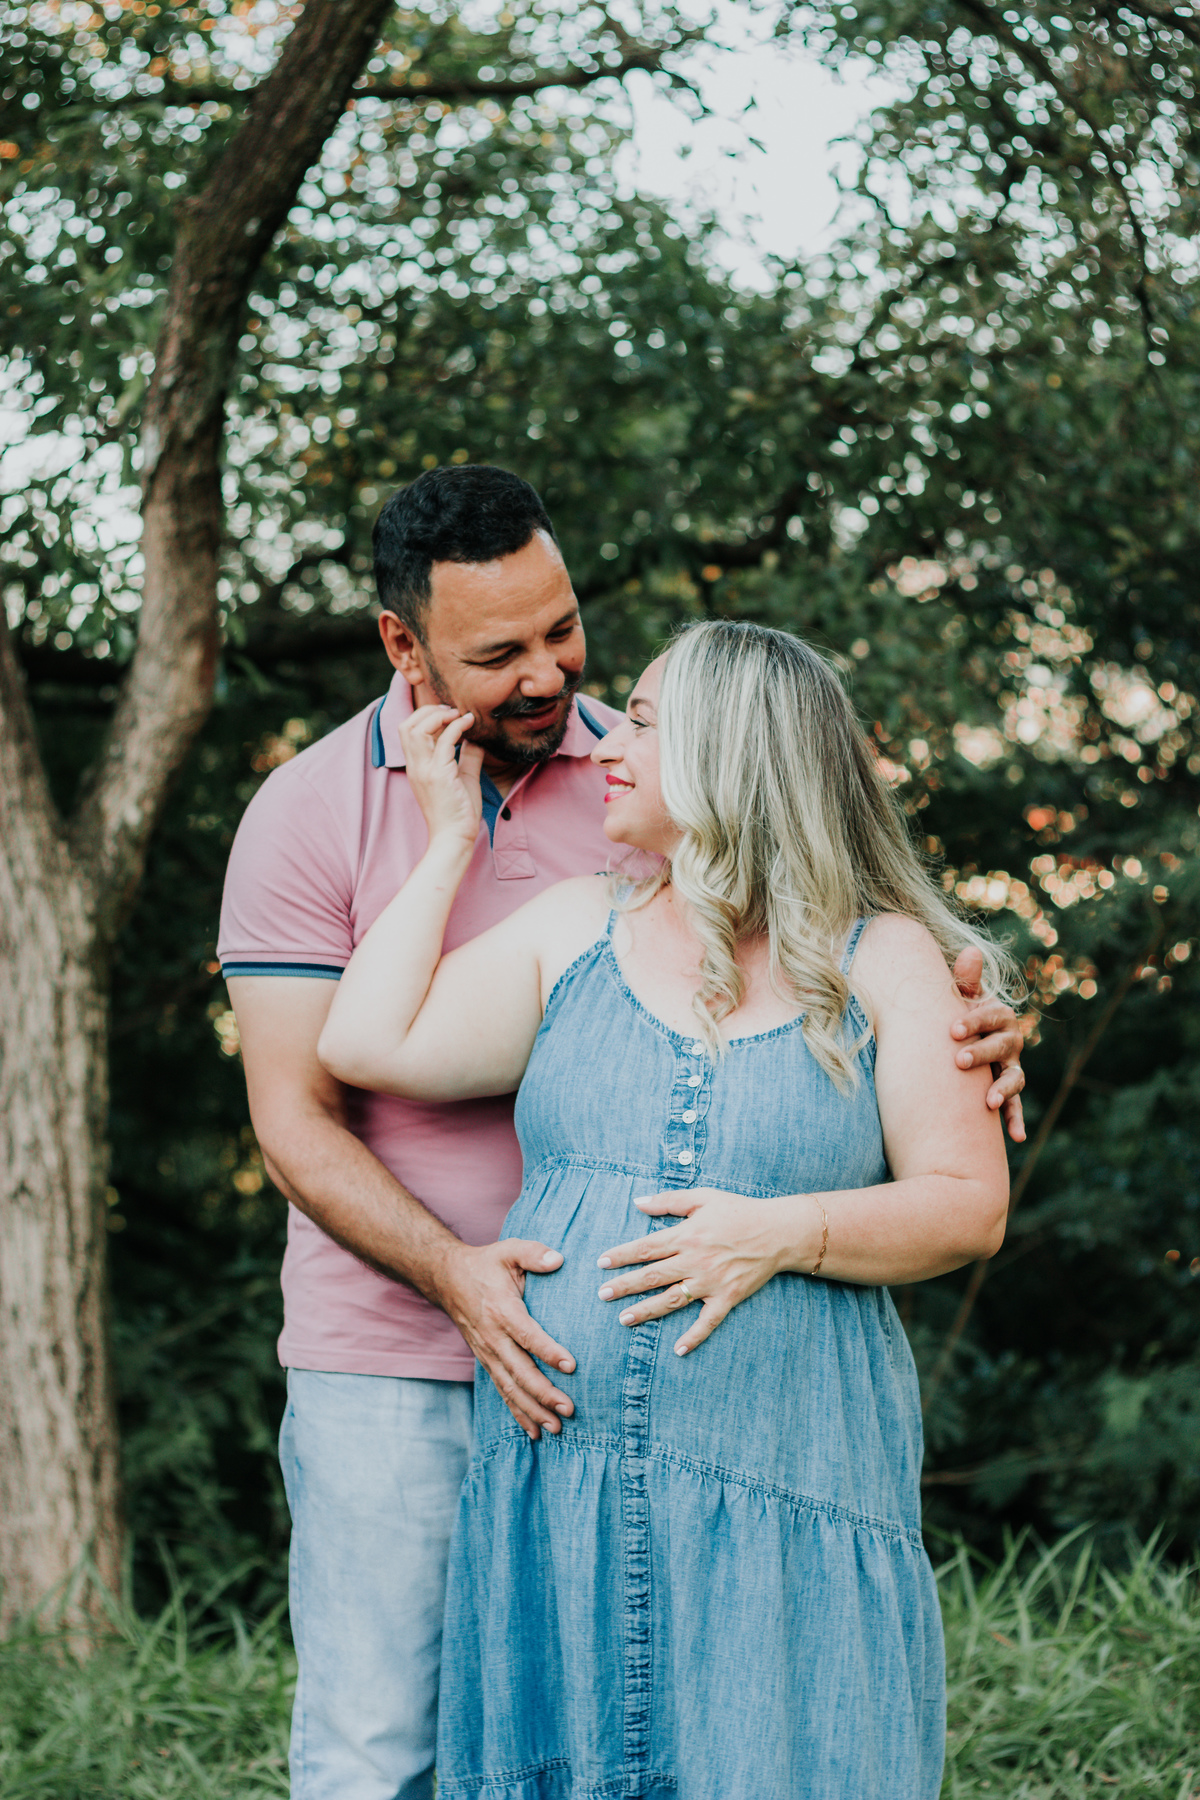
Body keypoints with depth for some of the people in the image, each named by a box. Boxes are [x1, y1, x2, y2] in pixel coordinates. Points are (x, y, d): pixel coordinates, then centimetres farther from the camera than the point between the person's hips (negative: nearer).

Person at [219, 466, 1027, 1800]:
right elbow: (295, 1118, -9)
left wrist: (962, 1018, -19)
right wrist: (453, 1272, -26)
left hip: (608, 1351, 2)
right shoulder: (307, 813, -4)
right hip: (387, 1360, -2)